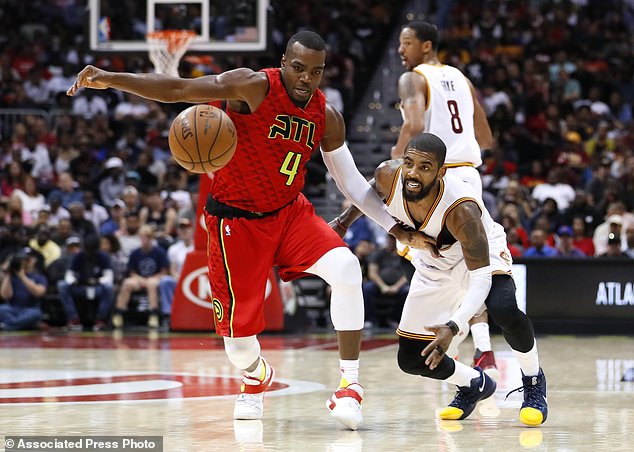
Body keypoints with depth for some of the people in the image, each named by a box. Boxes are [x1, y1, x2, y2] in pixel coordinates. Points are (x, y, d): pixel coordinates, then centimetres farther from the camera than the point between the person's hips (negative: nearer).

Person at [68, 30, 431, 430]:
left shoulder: (327, 118, -5)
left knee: (347, 269, -24)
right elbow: (177, 89, -25)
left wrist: (396, 228, -2)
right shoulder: (254, 87, -20)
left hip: (290, 211, 3)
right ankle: (256, 377, 38)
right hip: (236, 219, -3)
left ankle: (350, 384, -13)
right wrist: (111, 80, -36)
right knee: (238, 331, -2)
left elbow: (351, 181, 5)